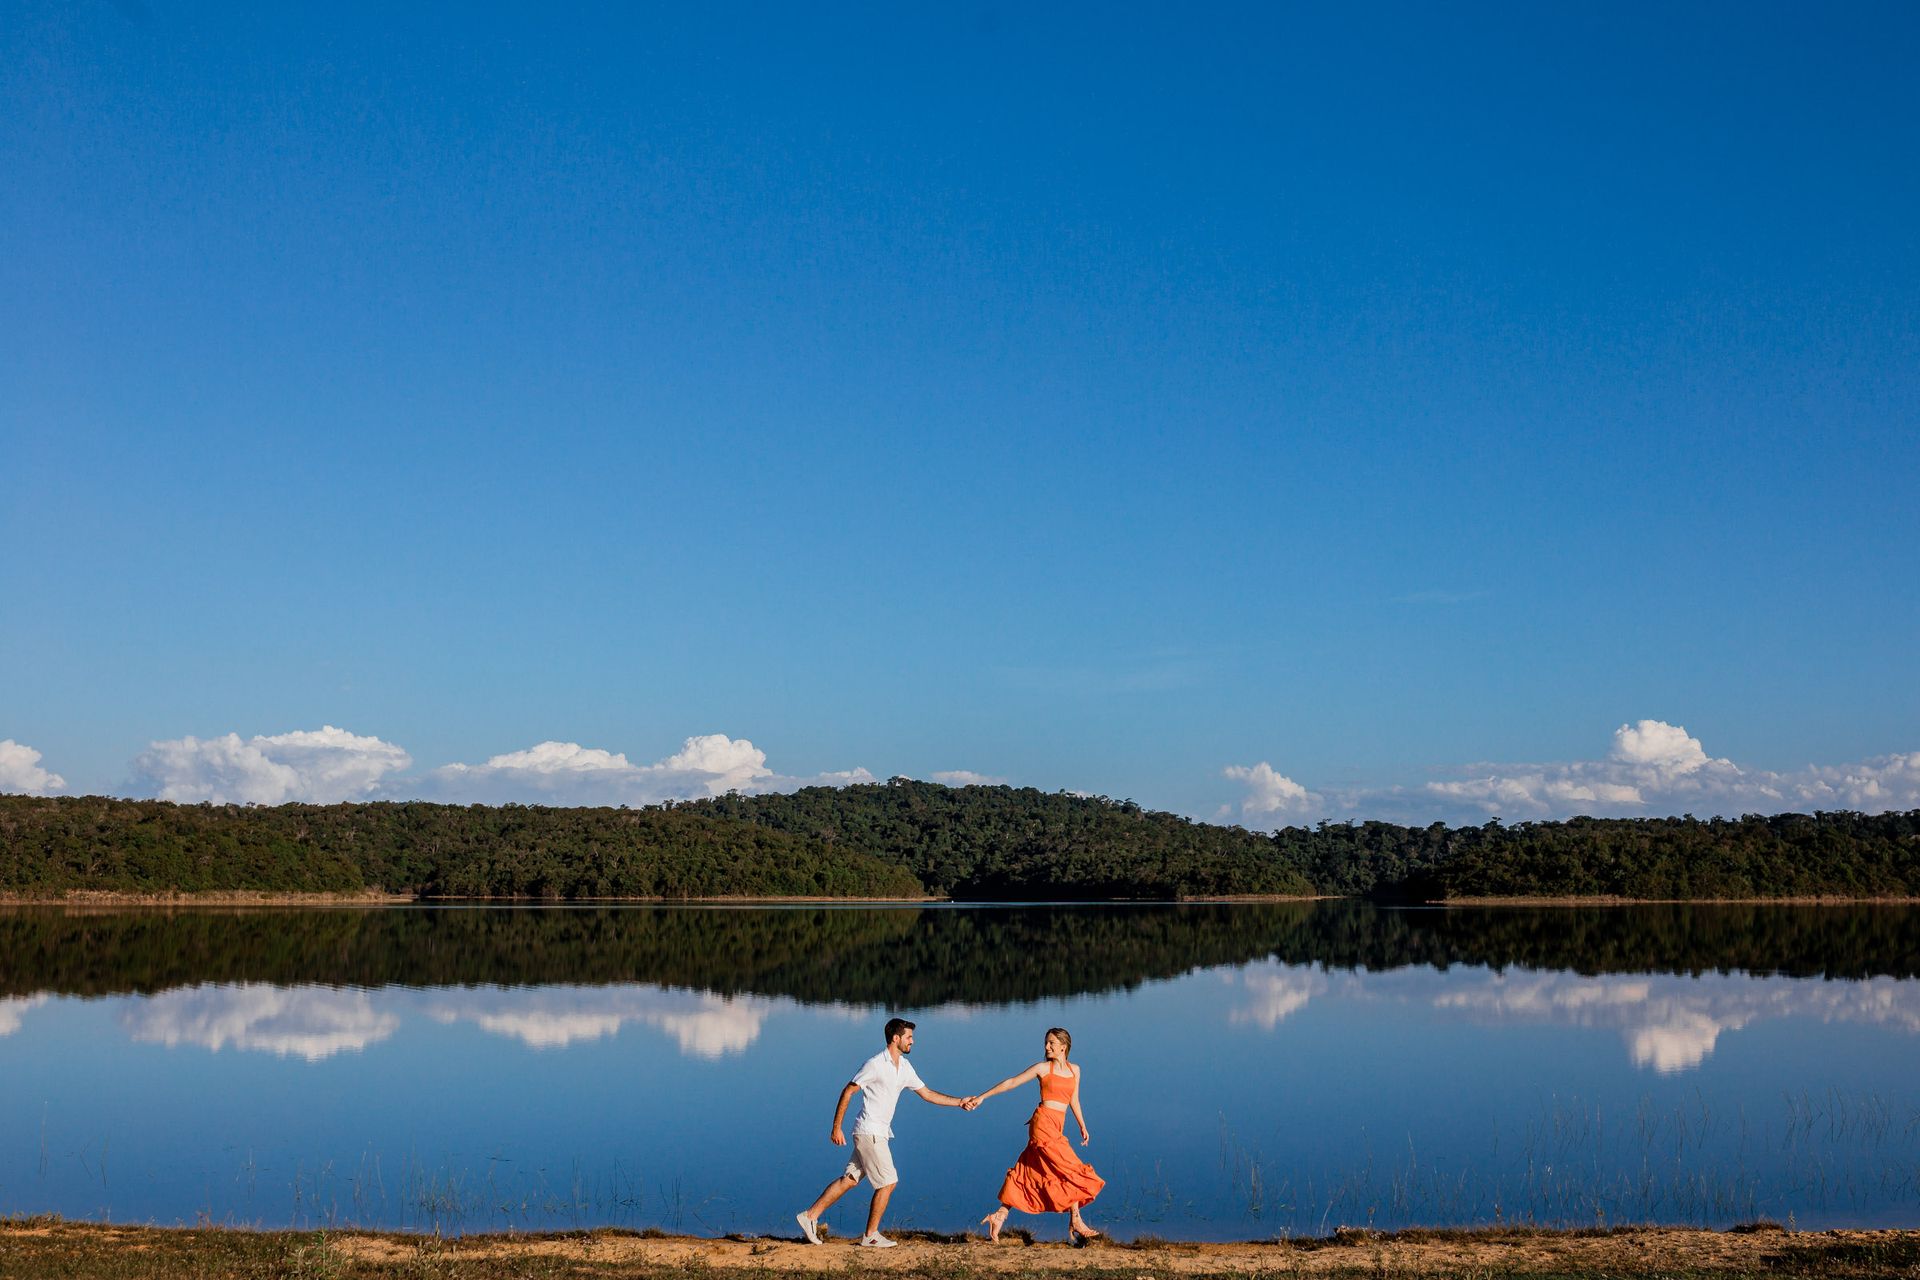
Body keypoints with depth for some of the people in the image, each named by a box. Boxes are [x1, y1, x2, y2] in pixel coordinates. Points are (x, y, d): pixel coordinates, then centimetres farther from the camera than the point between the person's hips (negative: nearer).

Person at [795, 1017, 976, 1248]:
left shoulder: (904, 1067, 11)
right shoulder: (875, 1064, -15)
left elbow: (927, 1093, 17)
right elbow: (847, 1092, -12)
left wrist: (960, 1102, 9)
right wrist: (836, 1128, -12)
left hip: (880, 1133, 8)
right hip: (869, 1132, -8)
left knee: (850, 1179, 9)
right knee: (888, 1182, -4)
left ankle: (810, 1216, 13)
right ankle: (871, 1236, 8)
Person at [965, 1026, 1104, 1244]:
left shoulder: (1074, 1070, 14)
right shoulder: (1043, 1068, -1)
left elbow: (1074, 1101, 23)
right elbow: (1011, 1082, 1)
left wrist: (1083, 1127, 24)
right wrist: (982, 1097, 0)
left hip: (1056, 1129, 6)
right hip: (1043, 1123, -6)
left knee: (1028, 1174, 6)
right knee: (1072, 1172, -7)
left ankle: (999, 1216, 11)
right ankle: (1075, 1222, 2)